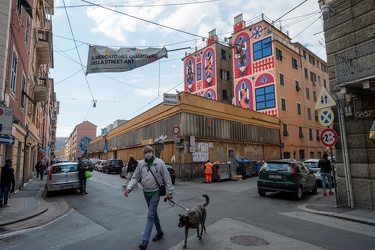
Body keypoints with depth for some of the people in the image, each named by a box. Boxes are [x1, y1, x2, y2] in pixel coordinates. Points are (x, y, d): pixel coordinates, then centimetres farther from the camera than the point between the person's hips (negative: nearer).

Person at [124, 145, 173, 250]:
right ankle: (159, 232, 38)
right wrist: (129, 188, -13)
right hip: (146, 193, 5)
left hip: (155, 193, -5)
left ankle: (145, 241, -2)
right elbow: (135, 177, 2)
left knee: (150, 216, -7)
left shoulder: (159, 162, -13)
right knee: (153, 213, 19)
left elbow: (167, 178, -10)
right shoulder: (140, 164, -1)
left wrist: (169, 192, -10)